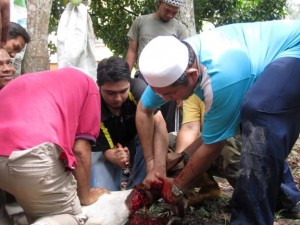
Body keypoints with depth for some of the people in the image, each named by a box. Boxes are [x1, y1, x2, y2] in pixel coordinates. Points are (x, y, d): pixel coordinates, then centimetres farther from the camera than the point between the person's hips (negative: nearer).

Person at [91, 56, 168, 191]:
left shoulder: (138, 88, -32)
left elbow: (158, 123, -43)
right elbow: (106, 149, -25)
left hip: (136, 141, 1)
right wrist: (117, 159, -50)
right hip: (107, 150, -1)